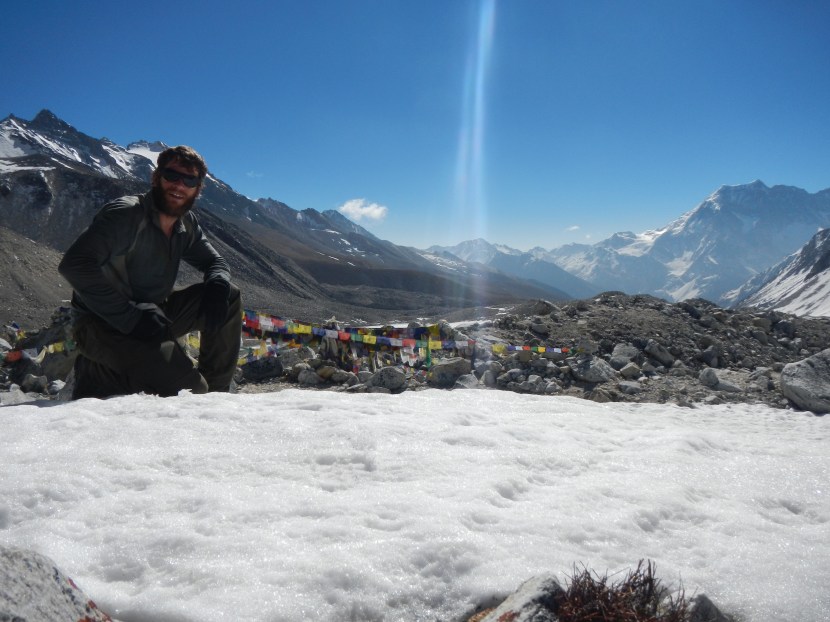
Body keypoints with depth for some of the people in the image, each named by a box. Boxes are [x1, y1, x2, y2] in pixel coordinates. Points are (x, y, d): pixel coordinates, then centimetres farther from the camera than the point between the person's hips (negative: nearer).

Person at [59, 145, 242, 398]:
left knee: (229, 296, -5)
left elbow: (214, 261, 16)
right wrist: (130, 316, -31)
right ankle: (97, 377, -3)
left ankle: (216, 391, 1)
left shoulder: (187, 224, 5)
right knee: (188, 389, -26)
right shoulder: (126, 214, -17)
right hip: (102, 325, -8)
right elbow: (74, 265, -28)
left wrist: (217, 286, -11)